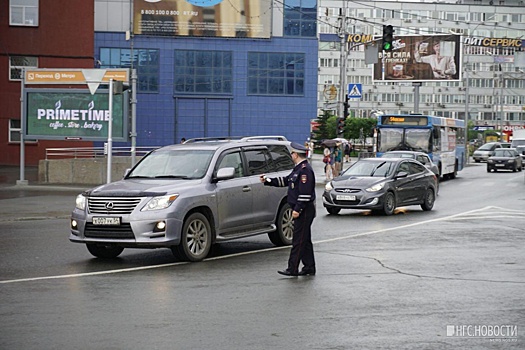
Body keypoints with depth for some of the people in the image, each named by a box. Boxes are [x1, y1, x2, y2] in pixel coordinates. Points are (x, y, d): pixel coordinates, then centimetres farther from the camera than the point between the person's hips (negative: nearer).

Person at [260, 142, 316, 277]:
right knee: (304, 240, 13)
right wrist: (268, 181, 23)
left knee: (299, 240, -7)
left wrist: (298, 209, -23)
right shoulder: (298, 169, 16)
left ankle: (293, 269, -6)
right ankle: (309, 267, 18)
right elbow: (285, 181, 25)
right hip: (301, 210, 10)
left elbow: (305, 193, -23)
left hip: (304, 211, -10)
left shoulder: (305, 170, -17)